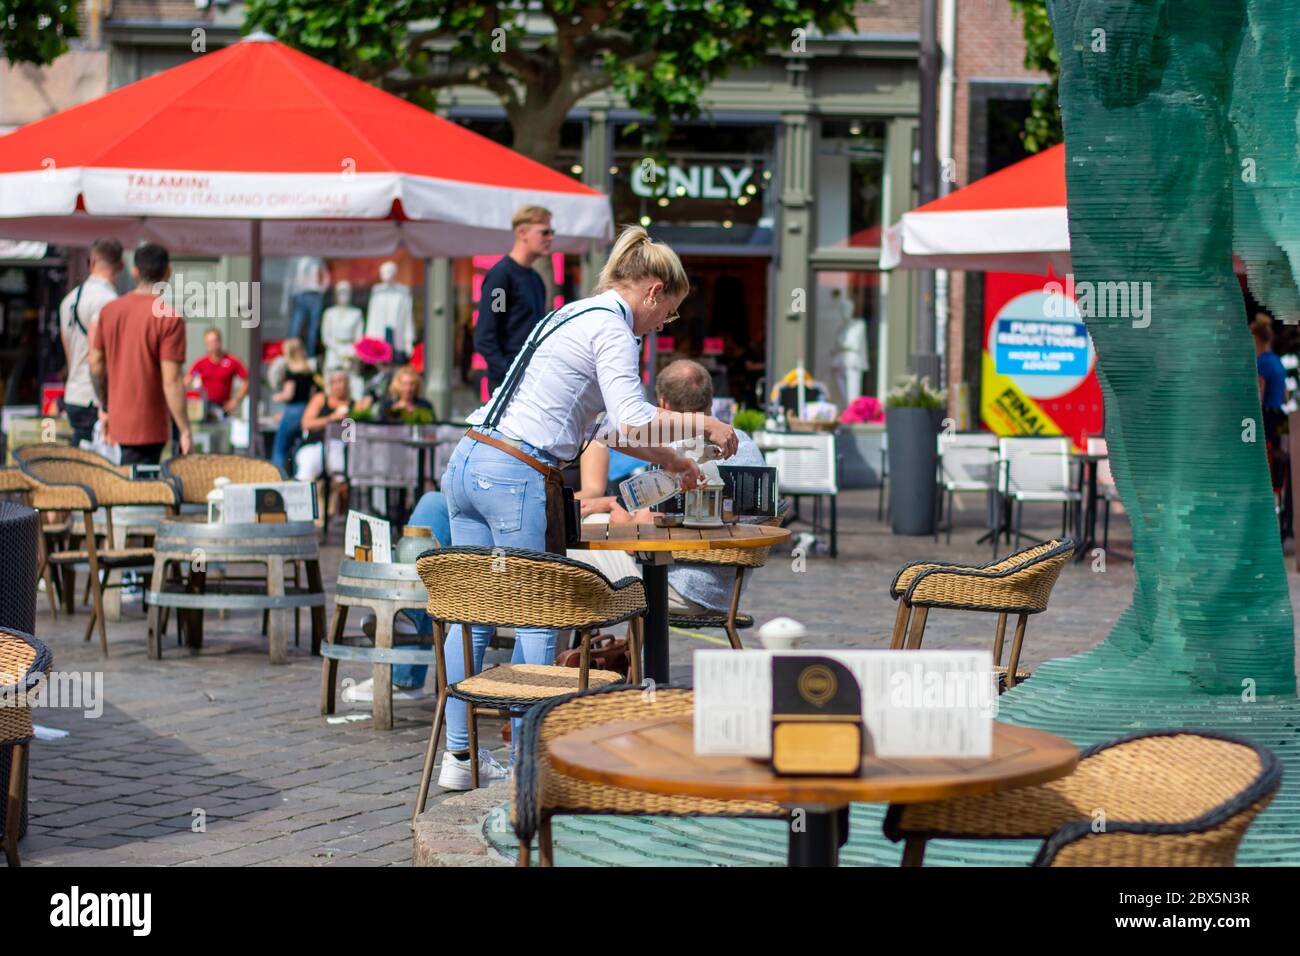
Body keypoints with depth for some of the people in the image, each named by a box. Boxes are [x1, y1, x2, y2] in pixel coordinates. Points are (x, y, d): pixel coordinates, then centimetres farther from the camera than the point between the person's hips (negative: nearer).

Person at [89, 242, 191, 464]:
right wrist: (185, 430, -11)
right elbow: (171, 381, -17)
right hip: (148, 427, -6)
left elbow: (96, 364, 10)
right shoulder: (169, 318, -14)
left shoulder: (109, 310, 4)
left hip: (117, 419, 6)